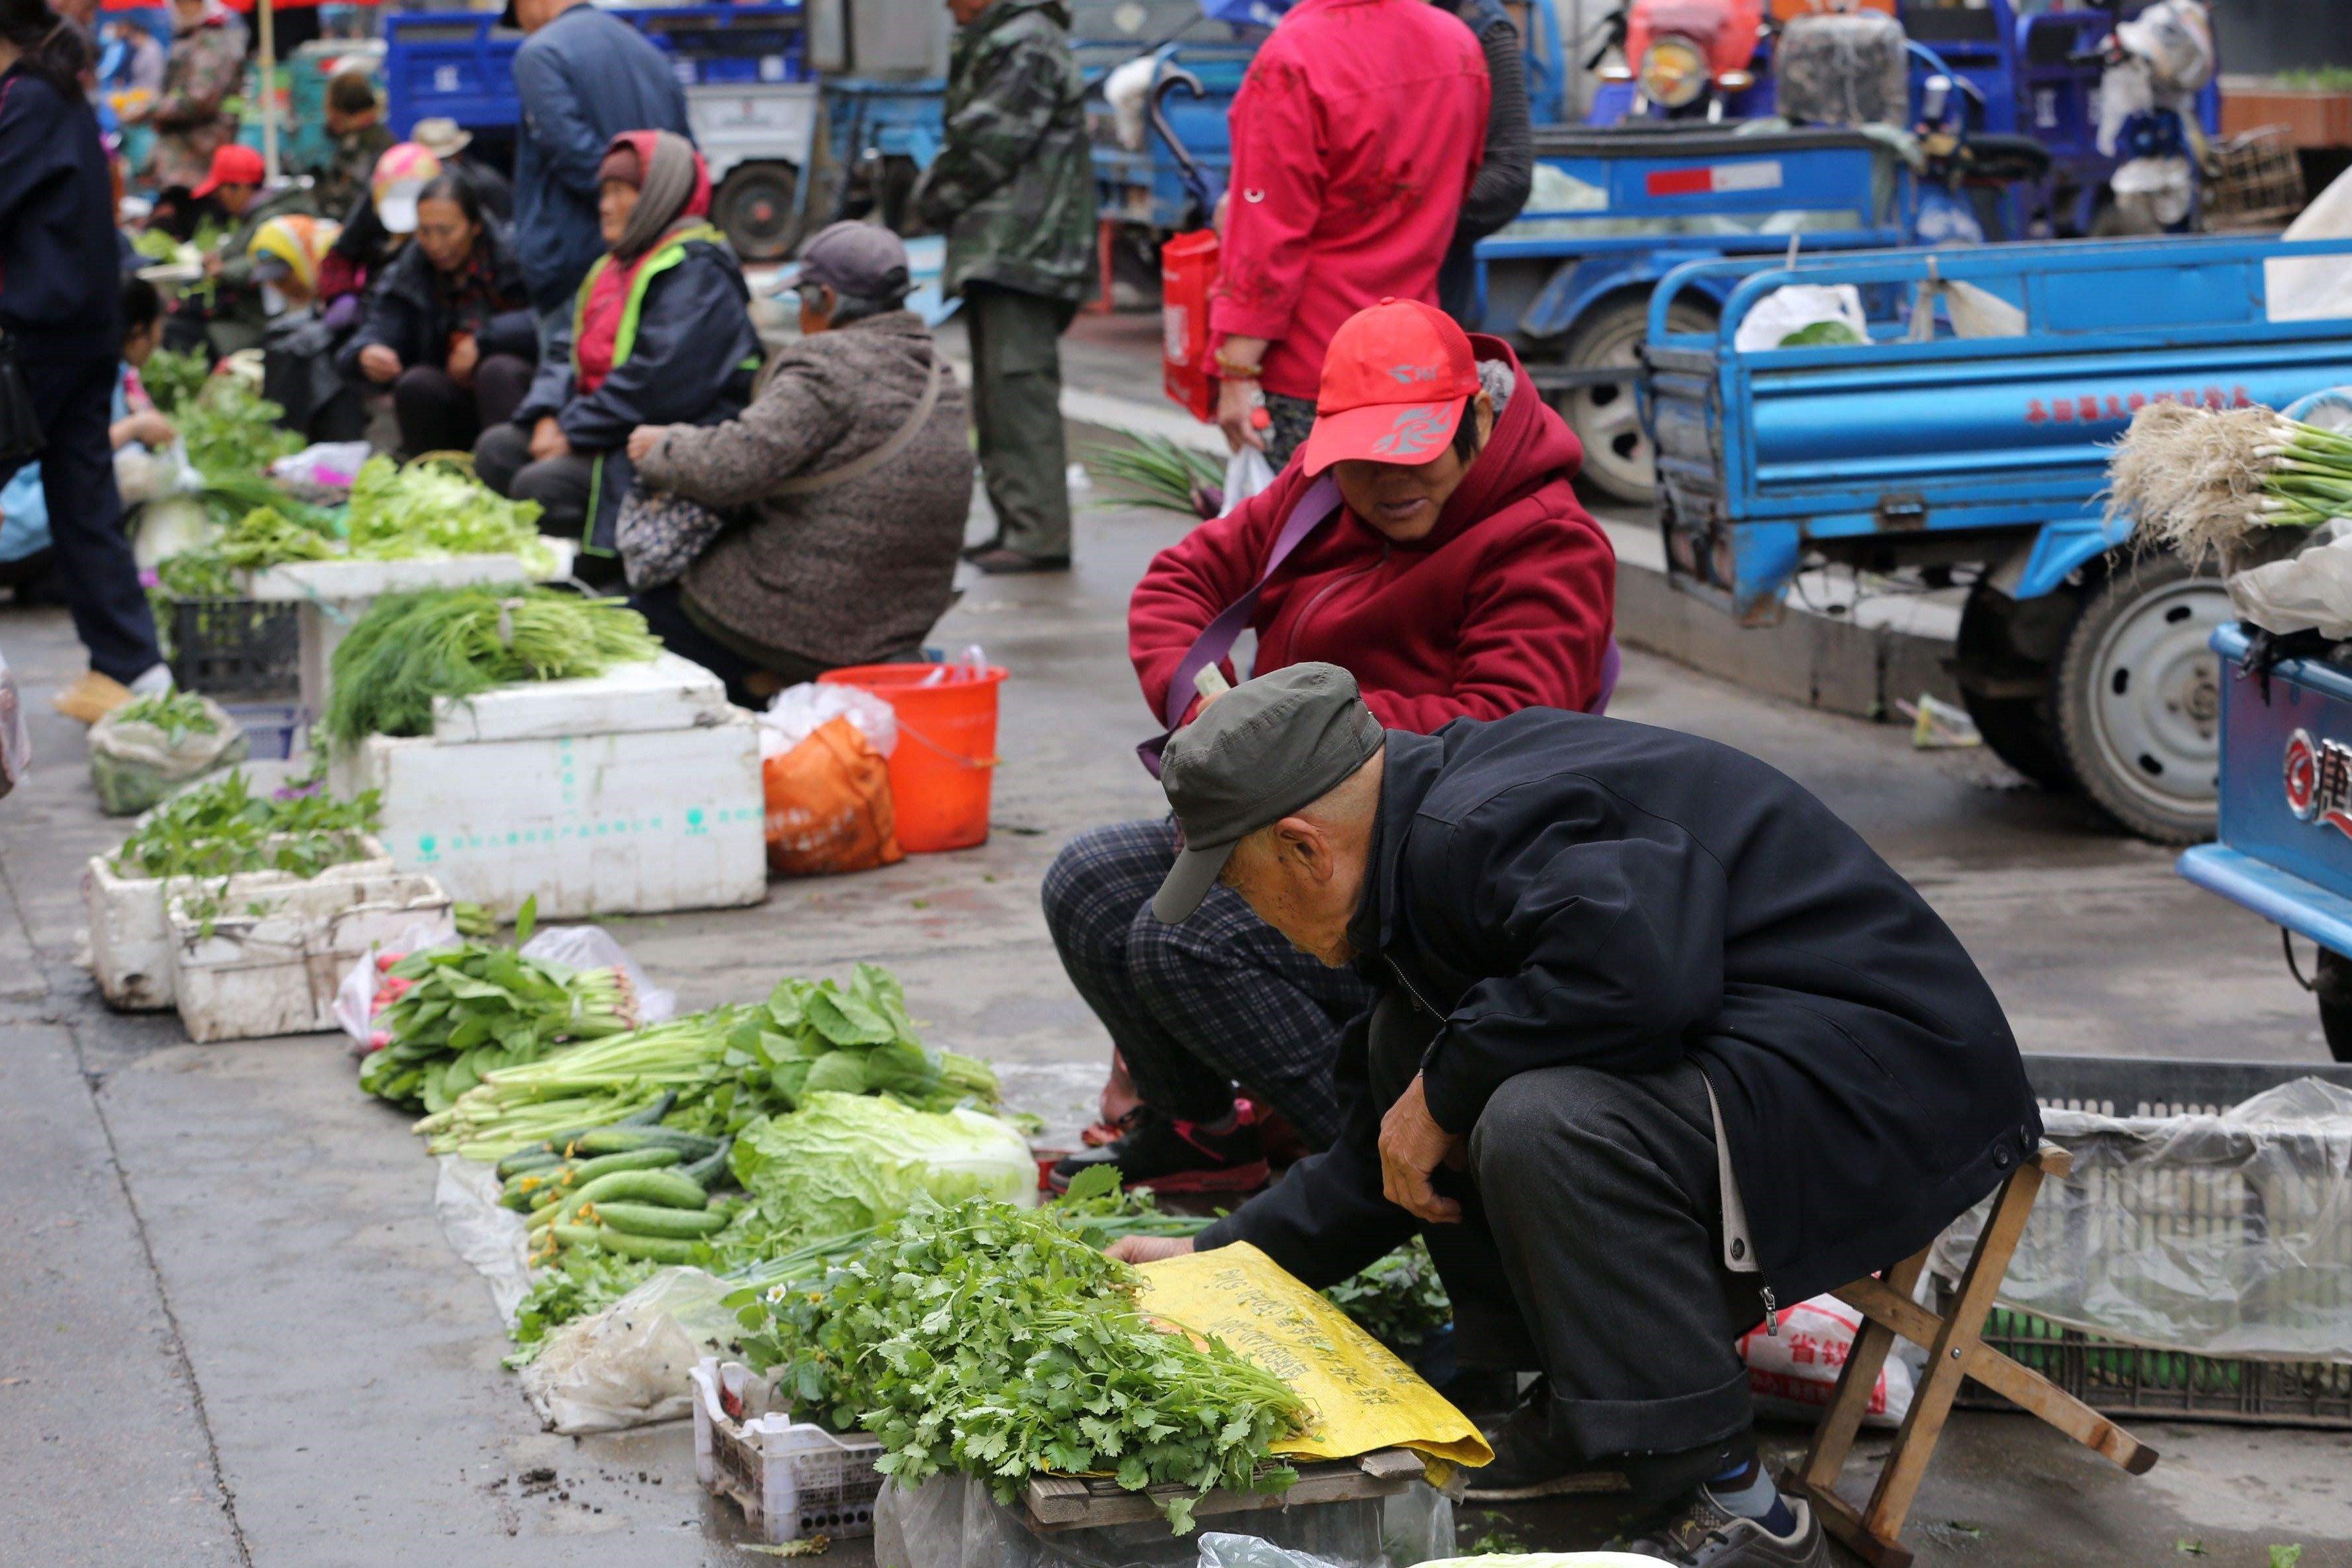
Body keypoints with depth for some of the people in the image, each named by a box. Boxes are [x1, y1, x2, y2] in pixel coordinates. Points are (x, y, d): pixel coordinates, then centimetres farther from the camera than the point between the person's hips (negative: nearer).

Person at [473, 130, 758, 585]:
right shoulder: (615, 266, 19)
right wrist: (549, 418, -3)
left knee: (541, 486, -26)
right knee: (497, 448, 4)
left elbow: (659, 380, -23)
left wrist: (575, 432, -17)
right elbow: (569, 351, 17)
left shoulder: (695, 270, -14)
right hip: (609, 437, 11)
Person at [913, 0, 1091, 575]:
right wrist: (940, 201, 7)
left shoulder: (1027, 48, -12)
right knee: (998, 397, 13)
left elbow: (986, 147, -17)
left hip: (1018, 251, -11)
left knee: (1019, 387, -14)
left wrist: (931, 198, -2)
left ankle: (1039, 533, -16)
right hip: (996, 253, 11)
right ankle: (1014, 527, 19)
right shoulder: (993, 47, 21)